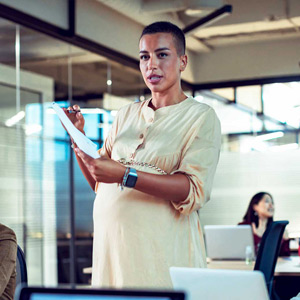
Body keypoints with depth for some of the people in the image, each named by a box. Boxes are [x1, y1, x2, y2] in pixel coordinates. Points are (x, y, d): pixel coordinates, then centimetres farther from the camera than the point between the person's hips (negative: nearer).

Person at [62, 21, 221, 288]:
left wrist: (126, 175, -26)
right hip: (111, 244, 4)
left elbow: (195, 190, -16)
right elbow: (99, 182, 17)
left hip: (162, 251, -4)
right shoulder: (126, 115, 15)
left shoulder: (201, 117, -1)